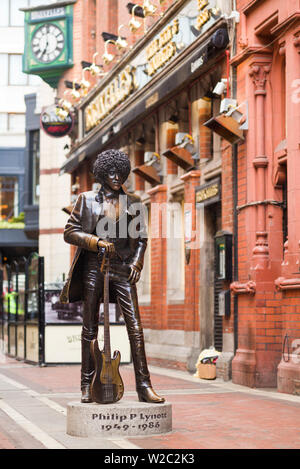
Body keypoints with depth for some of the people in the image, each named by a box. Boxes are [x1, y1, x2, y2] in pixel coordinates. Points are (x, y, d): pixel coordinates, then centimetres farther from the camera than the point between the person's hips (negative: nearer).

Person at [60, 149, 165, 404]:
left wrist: (137, 262, -1)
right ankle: (87, 386, 10)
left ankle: (144, 385, -8)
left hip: (122, 268, 1)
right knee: (90, 328, 2)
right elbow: (70, 231, 1)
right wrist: (98, 242, -13)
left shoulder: (133, 202, 10)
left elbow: (141, 237, 15)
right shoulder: (87, 199, 5)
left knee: (135, 326, -8)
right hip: (94, 266, -1)